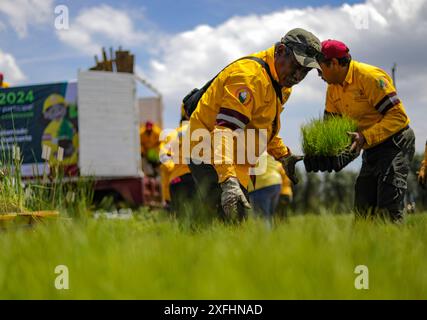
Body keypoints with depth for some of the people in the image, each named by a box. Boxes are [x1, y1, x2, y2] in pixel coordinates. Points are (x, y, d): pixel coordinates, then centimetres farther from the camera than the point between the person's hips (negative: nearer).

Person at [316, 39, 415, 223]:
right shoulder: (333, 87, 6)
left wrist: (365, 137, -32)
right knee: (363, 207, 9)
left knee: (388, 206, -18)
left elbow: (398, 116, -25)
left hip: (395, 143, -9)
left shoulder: (370, 77, -21)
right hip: (371, 149, 9)